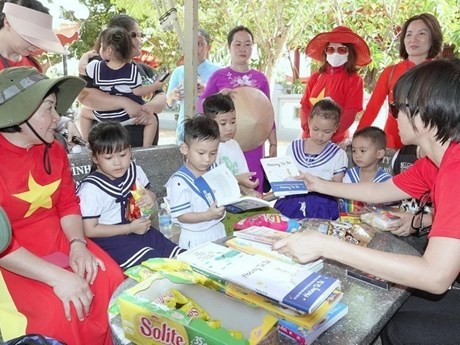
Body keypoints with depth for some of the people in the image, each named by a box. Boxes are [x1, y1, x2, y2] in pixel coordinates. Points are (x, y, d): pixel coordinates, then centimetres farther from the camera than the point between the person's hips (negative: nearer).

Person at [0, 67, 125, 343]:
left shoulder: (53, 150, 3)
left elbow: (68, 204, 7)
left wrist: (78, 244, -12)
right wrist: (57, 277, -26)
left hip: (59, 245, 6)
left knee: (111, 279, -14)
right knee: (60, 310, -26)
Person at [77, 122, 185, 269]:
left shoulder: (135, 170, 1)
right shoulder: (91, 188, -17)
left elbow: (147, 194, 20)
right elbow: (90, 230, -15)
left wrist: (150, 198, -6)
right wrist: (130, 228, -16)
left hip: (141, 229, 6)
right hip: (111, 239, -6)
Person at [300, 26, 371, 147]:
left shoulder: (354, 79, -2)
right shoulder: (315, 77, 8)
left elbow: (350, 114, -10)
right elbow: (304, 106, 4)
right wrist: (309, 130, -13)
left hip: (336, 141, -3)